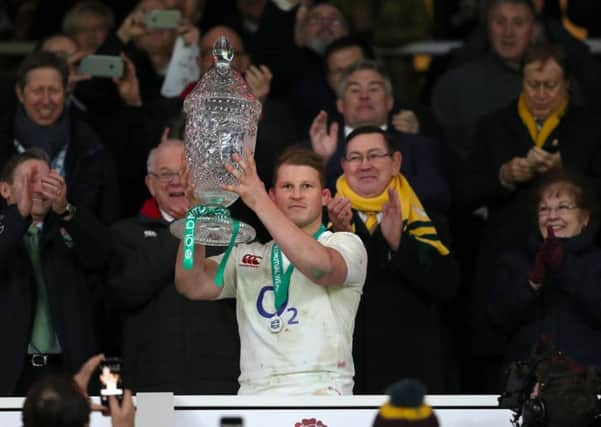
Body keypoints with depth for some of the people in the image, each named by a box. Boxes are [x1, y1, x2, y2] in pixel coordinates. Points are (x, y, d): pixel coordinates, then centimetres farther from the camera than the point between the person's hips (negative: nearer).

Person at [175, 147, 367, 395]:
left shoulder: (346, 244, 10)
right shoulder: (246, 256, 22)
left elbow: (321, 267, -14)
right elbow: (193, 286, 7)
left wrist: (259, 202, -19)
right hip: (254, 395, 4)